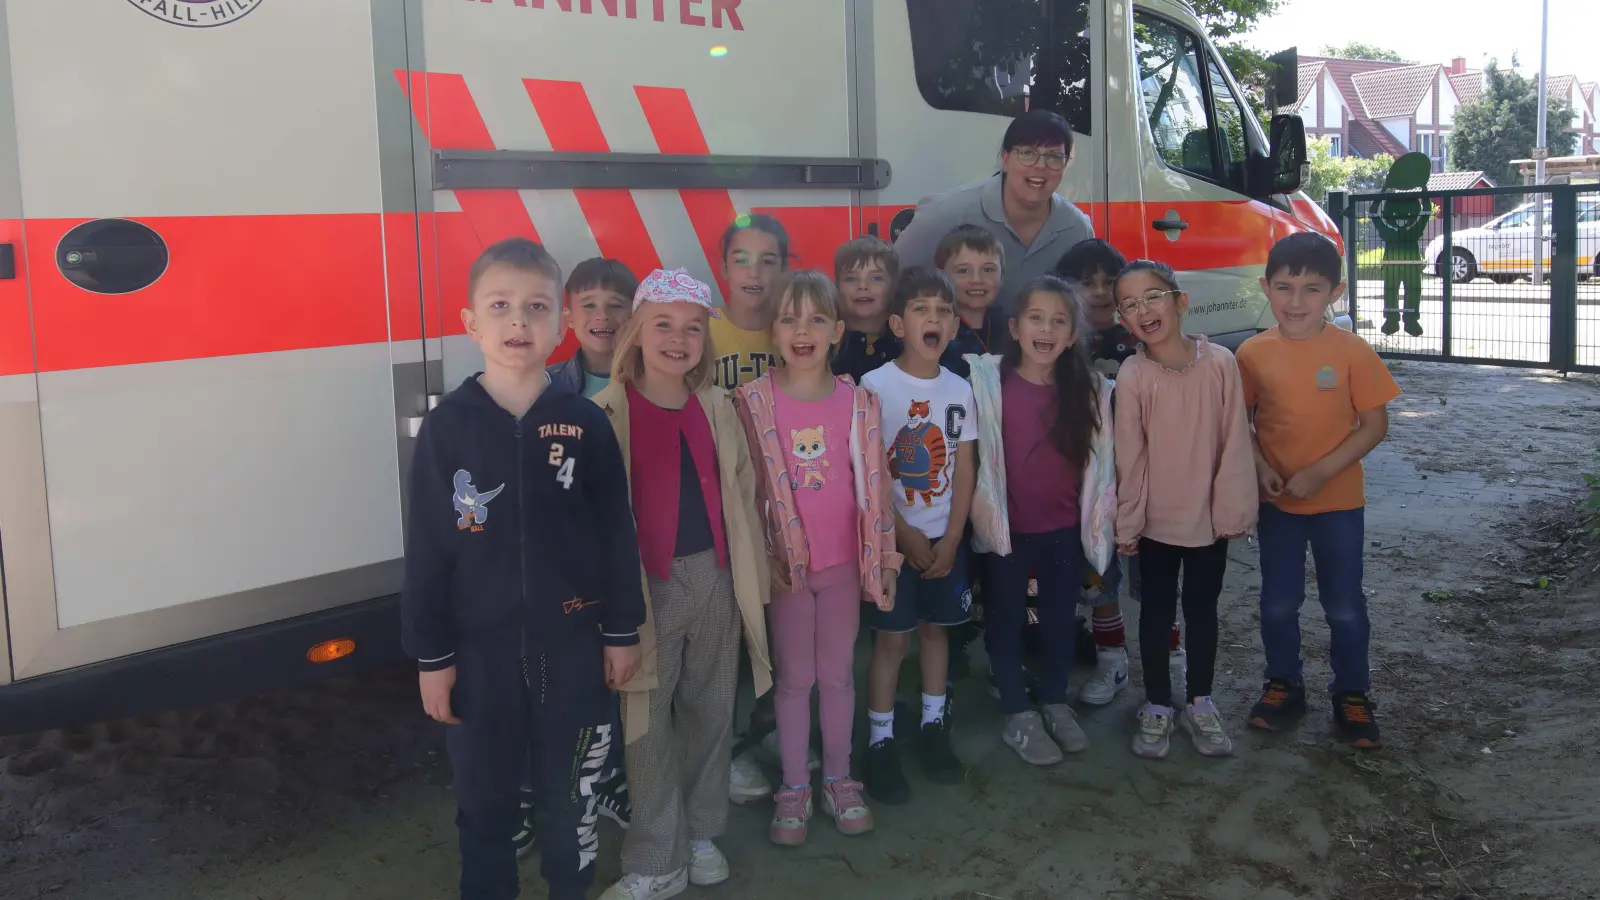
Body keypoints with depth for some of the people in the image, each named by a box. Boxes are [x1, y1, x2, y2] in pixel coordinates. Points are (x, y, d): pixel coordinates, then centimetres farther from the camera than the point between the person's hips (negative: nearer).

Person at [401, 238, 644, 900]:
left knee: (569, 792, 15)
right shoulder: (446, 427, -7)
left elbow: (616, 534, 0)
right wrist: (430, 655, -4)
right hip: (479, 648, 0)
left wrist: (622, 630, 2)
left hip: (571, 642, 1)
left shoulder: (585, 424, -5)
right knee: (484, 798, 15)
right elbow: (427, 548, -4)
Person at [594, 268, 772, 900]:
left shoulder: (717, 406, 5)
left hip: (716, 577, 4)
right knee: (648, 719, 4)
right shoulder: (608, 412, -9)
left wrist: (751, 577, 10)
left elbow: (741, 494, 10)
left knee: (711, 710, 15)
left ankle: (701, 832, 32)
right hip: (647, 583, -4)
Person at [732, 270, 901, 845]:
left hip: (844, 560, 2)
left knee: (838, 673, 13)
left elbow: (875, 483, 3)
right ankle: (794, 787, 23)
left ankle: (838, 779, 28)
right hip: (785, 561, -1)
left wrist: (886, 558, 3)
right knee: (794, 677, 9)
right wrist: (757, 556, -9)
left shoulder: (858, 401, -1)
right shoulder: (754, 401, -7)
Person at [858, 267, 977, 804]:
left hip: (946, 536, 4)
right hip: (893, 536, -4)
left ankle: (934, 726, 27)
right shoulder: (875, 387, -10)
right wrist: (905, 534, -12)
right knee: (893, 637, 0)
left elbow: (965, 472, 3)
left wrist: (951, 538, -5)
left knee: (935, 627, 13)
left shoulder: (959, 390, 2)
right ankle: (880, 743, 10)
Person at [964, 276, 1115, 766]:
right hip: (1006, 527, -2)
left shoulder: (1090, 389, -4)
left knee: (1060, 617, 17)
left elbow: (1100, 458, 3)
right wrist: (983, 514, -16)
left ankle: (1056, 703, 36)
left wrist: (1103, 516, 5)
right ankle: (1018, 715, 26)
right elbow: (975, 454, -11)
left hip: (1066, 528, 3)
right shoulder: (987, 380, -11)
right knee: (1006, 619, 11)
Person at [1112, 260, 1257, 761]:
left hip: (1209, 515, 1)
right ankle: (1157, 707, 27)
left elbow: (1234, 442, -7)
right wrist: (1127, 522, -5)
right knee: (1157, 610, 13)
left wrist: (1233, 508, -8)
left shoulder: (1220, 363, -11)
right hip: (1155, 519, -1)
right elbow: (1129, 455, -8)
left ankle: (1200, 704, 31)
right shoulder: (1132, 375, -12)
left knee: (1202, 608, 15)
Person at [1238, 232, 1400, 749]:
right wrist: (1259, 466, -13)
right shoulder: (1253, 354, -7)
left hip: (1338, 500, -1)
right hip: (1276, 502, 2)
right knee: (1278, 603, 12)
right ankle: (1283, 686, 31)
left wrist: (1320, 471, -18)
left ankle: (1352, 695, 27)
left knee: (1345, 606, 9)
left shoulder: (1352, 352, -12)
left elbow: (1375, 425, -9)